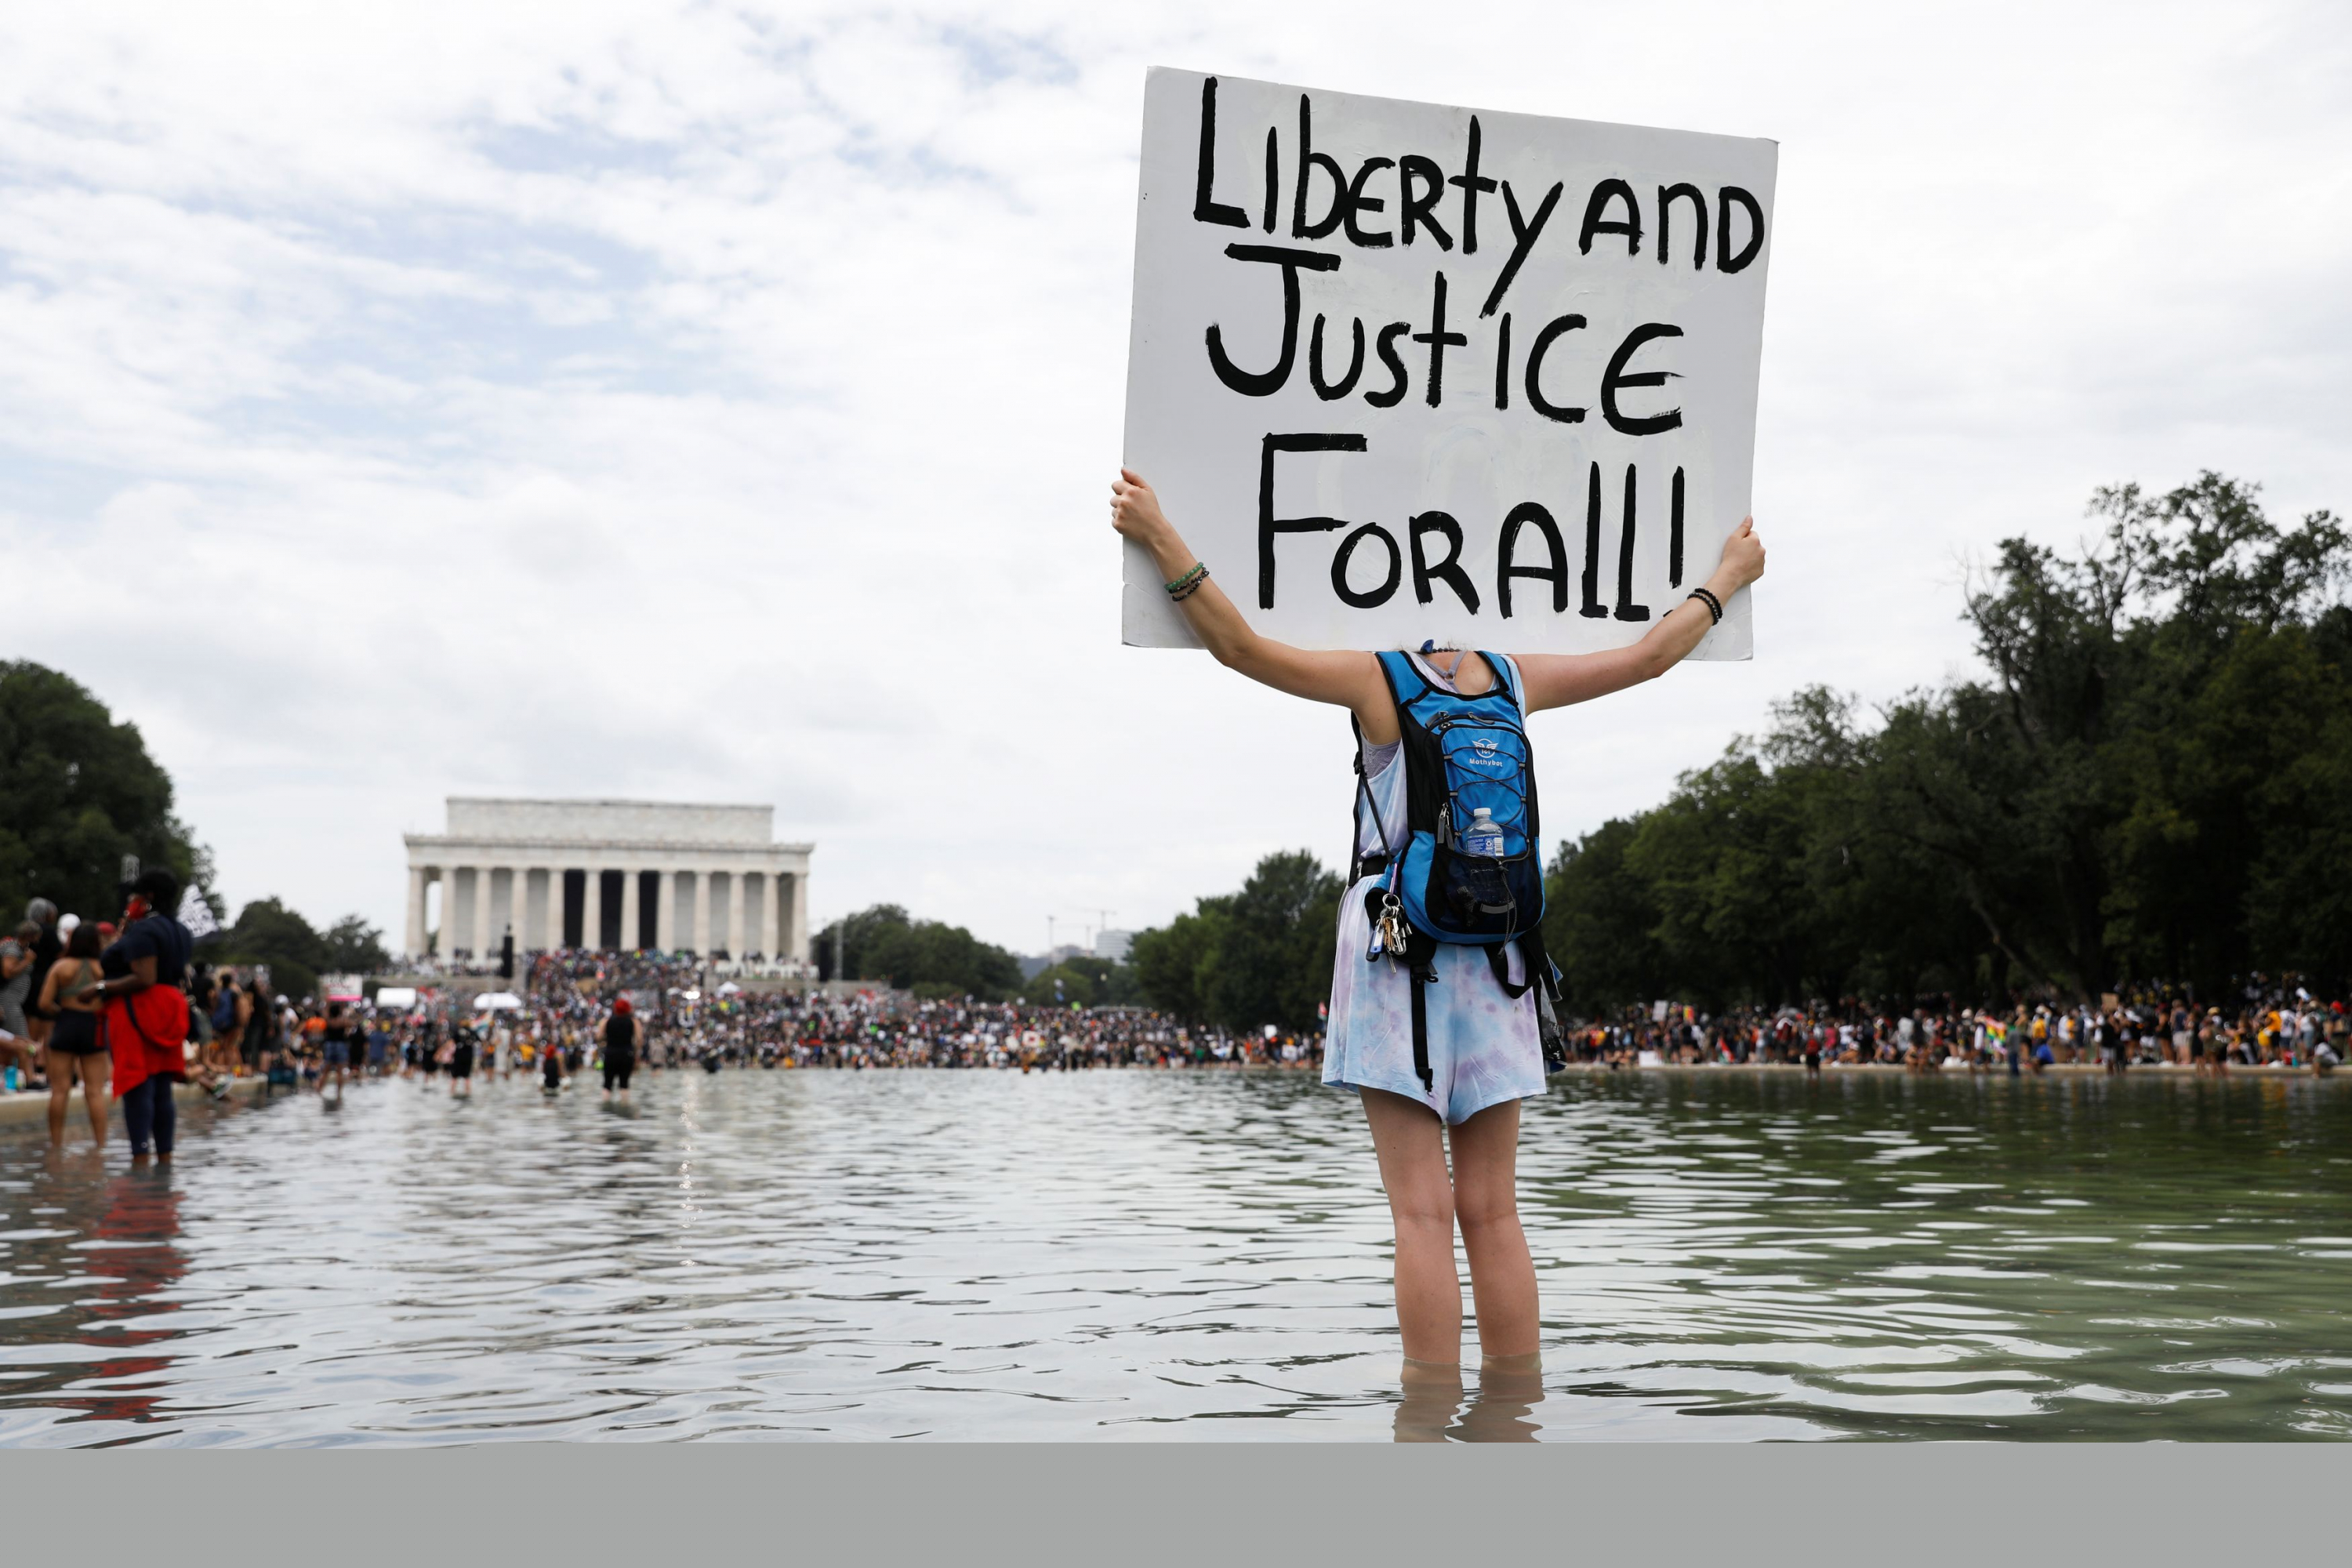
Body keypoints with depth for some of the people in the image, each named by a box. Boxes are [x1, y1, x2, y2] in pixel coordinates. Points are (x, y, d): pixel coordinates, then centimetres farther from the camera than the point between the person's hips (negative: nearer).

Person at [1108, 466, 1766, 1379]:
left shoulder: (1377, 679, -5)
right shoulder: (1517, 681, 7)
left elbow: (1239, 646, -11)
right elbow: (1647, 657, 18)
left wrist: (1162, 540, -8)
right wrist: (1729, 578, 32)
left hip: (1396, 938, -4)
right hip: (1492, 948, 4)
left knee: (1423, 1211, -5)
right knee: (1492, 1211, 7)